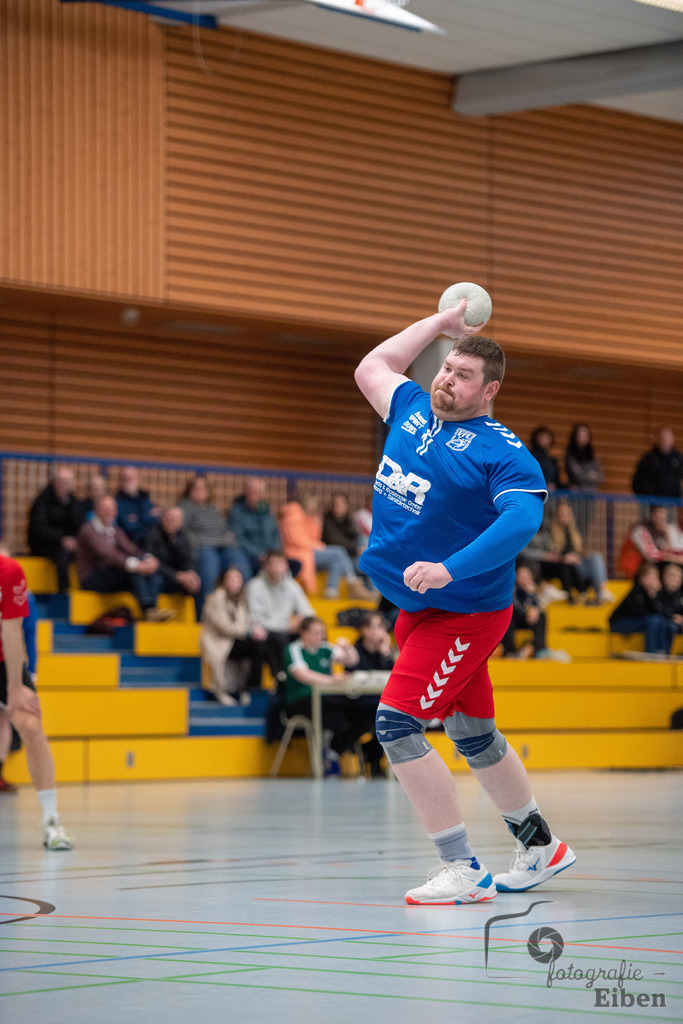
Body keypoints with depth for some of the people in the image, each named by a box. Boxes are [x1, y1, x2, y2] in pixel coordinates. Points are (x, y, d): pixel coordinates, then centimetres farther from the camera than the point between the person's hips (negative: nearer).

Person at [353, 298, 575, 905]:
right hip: (417, 610, 8)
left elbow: (522, 520, -29)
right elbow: (371, 368, 25)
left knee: (397, 724, -17)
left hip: (464, 614, -8)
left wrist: (449, 568, -38)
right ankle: (541, 848, 33)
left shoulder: (504, 453, -14)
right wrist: (439, 324, 22)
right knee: (472, 735, 17)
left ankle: (462, 872, -13)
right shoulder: (412, 410, 7)